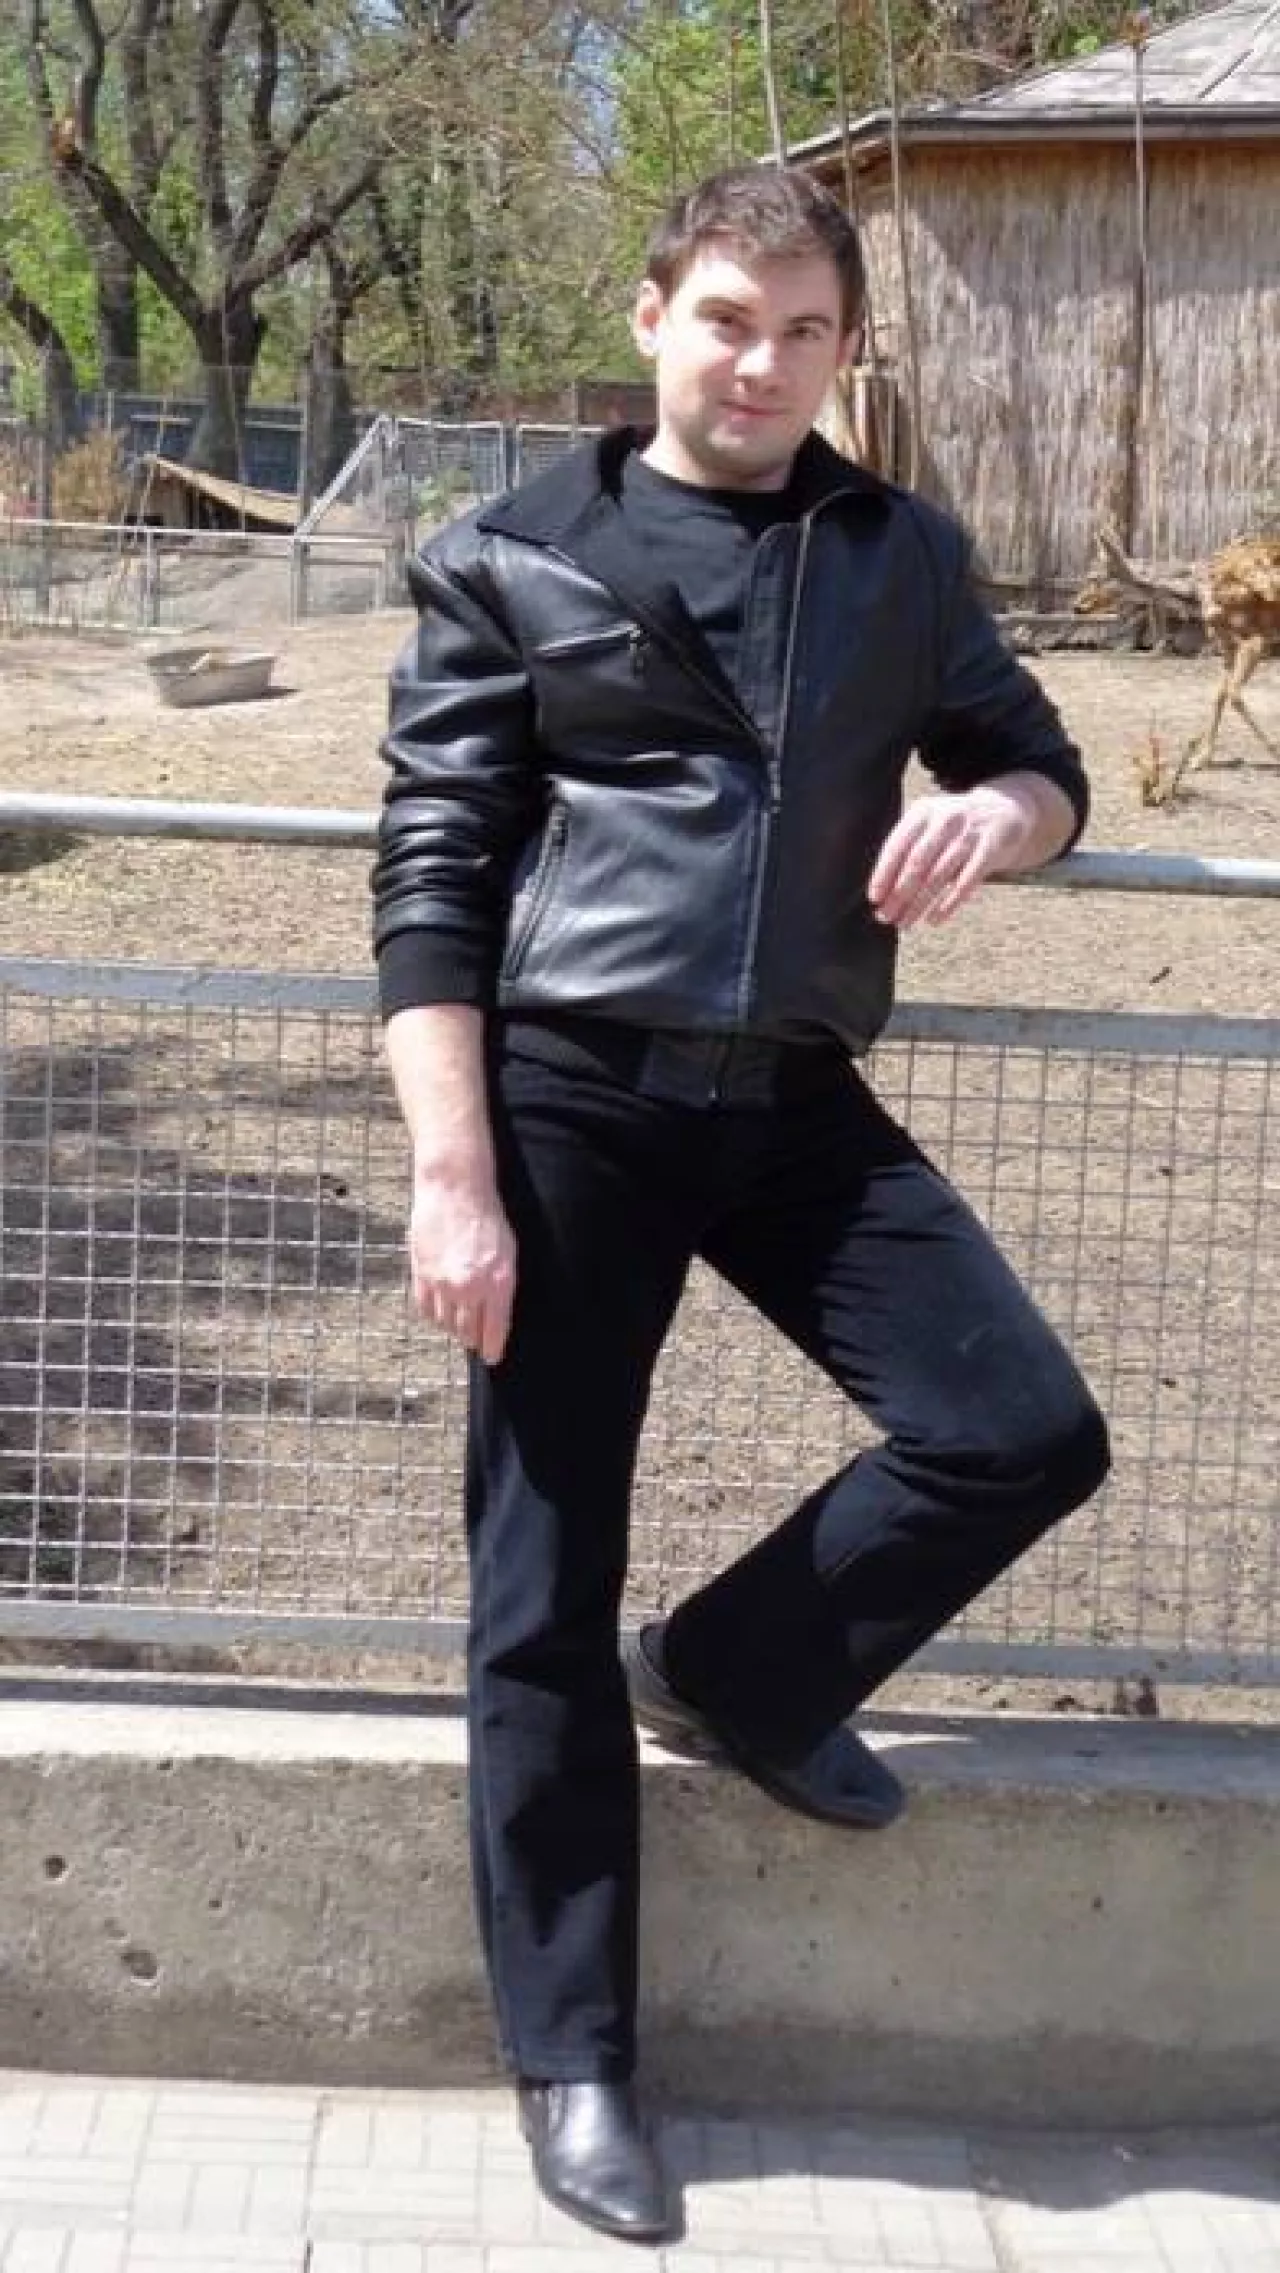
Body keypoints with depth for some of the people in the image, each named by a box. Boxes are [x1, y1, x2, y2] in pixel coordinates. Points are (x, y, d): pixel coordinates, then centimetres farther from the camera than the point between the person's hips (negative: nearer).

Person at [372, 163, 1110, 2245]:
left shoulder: (903, 558, 11)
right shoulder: (516, 563, 0)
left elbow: (1042, 766, 20)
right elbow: (432, 881, -3)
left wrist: (991, 810, -7)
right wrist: (454, 1176, -11)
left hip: (796, 1104, 4)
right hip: (573, 1098, -3)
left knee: (1026, 1434, -9)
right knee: (546, 1589, 2)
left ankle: (732, 1673, 20)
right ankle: (574, 2059, 18)